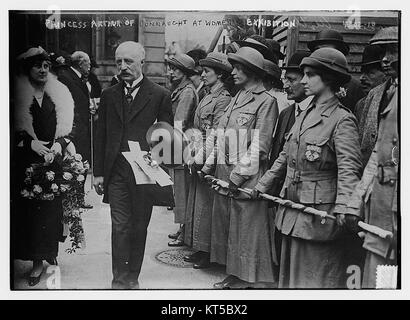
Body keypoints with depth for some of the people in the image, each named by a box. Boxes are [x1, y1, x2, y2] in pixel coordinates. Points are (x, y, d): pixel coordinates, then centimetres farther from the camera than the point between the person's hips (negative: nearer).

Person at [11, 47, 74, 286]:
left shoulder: (60, 96, 9)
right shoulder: (17, 96, 1)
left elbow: (70, 130, 10)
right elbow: (11, 133, 0)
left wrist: (60, 144, -7)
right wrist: (30, 143, -13)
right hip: (26, 164, -1)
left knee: (51, 210, -1)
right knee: (28, 210, -1)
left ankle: (45, 257, 11)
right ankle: (38, 260, 12)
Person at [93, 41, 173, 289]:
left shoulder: (160, 95, 0)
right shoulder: (109, 95, 10)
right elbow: (101, 136, 11)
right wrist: (98, 173, 7)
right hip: (116, 173, 2)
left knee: (139, 227, 8)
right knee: (120, 227, 1)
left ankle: (132, 278, 23)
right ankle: (119, 280, 9)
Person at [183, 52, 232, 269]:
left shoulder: (223, 99, -13)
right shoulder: (208, 96, 14)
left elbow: (215, 133, -18)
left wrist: (201, 156, -19)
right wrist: (194, 153, 12)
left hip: (209, 159, -9)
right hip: (199, 157, 9)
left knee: (205, 204, -2)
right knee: (197, 201, 14)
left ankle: (209, 253, 10)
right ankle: (200, 249, 25)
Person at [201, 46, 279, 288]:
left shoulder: (266, 102, -8)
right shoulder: (236, 99, 17)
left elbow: (259, 146, -14)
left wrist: (238, 176, -17)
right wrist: (210, 165, 11)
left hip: (246, 179, -8)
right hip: (224, 175, 8)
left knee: (248, 230, -1)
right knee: (227, 227, 14)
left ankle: (251, 280, 13)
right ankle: (235, 275, 28)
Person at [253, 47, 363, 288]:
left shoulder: (342, 120, -12)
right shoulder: (304, 114, 12)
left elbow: (349, 169, -22)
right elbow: (285, 157, 19)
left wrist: (344, 207, -35)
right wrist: (263, 185, 19)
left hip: (320, 213, -8)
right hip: (292, 211, 8)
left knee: (318, 277, 5)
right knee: (291, 272, 19)